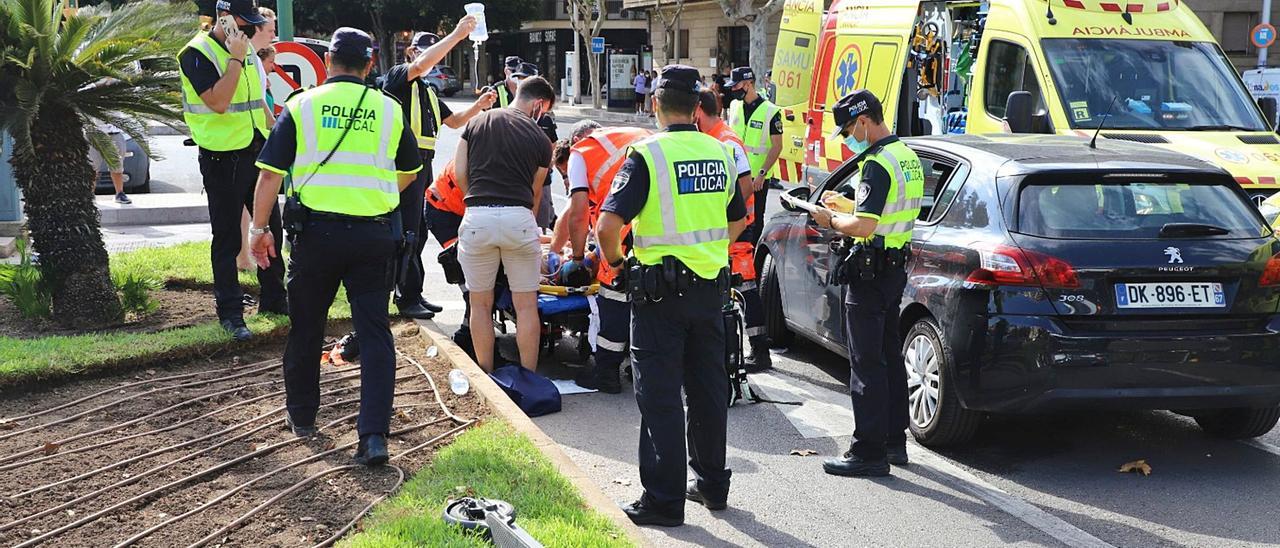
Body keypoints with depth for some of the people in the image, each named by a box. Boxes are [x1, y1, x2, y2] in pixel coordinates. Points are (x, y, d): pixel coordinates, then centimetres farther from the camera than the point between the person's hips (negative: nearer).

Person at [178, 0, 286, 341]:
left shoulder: (246, 48, 12)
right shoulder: (197, 53, -13)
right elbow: (218, 101, -25)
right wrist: (236, 59, -23)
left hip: (257, 152, 8)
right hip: (223, 157, -8)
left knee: (271, 226, 14)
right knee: (228, 238, 0)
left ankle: (273, 299, 28)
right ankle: (230, 313, 8)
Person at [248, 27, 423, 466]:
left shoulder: (301, 105, 1)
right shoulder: (390, 110, 5)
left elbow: (270, 172, 0)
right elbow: (409, 173, 18)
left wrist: (260, 228, 8)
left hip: (317, 232, 0)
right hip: (374, 235, 0)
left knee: (306, 327, 17)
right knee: (374, 332, 2)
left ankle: (301, 415, 33)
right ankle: (374, 434, -6)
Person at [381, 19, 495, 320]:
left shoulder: (428, 92, 24)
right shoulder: (397, 76, -4)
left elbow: (454, 121, 24)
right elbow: (422, 65, -25)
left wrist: (478, 106, 7)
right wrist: (457, 35, -25)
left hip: (423, 167, 9)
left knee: (417, 233, 12)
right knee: (407, 233, -7)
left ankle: (410, 293, 19)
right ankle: (407, 298, -3)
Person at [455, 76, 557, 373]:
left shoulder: (477, 122, 14)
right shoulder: (540, 139, 9)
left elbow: (459, 173, 9)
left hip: (477, 216, 2)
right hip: (518, 218, -2)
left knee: (480, 303, 13)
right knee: (526, 305, 8)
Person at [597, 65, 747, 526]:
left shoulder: (647, 154, -13)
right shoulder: (720, 153, 6)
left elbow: (609, 223, -19)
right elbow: (738, 220, 18)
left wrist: (614, 259, -1)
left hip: (662, 287, -6)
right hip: (712, 287, 6)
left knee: (660, 396, 0)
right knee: (708, 388, 16)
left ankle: (664, 499, 3)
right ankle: (712, 483, 27)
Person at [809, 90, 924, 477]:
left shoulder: (877, 163, -20)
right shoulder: (908, 156, 12)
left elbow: (863, 226, -27)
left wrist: (831, 220, -9)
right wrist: (843, 202, 18)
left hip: (872, 270, -10)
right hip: (896, 266, 10)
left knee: (867, 362, -5)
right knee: (890, 357, 17)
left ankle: (869, 452, -2)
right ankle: (894, 441, 25)